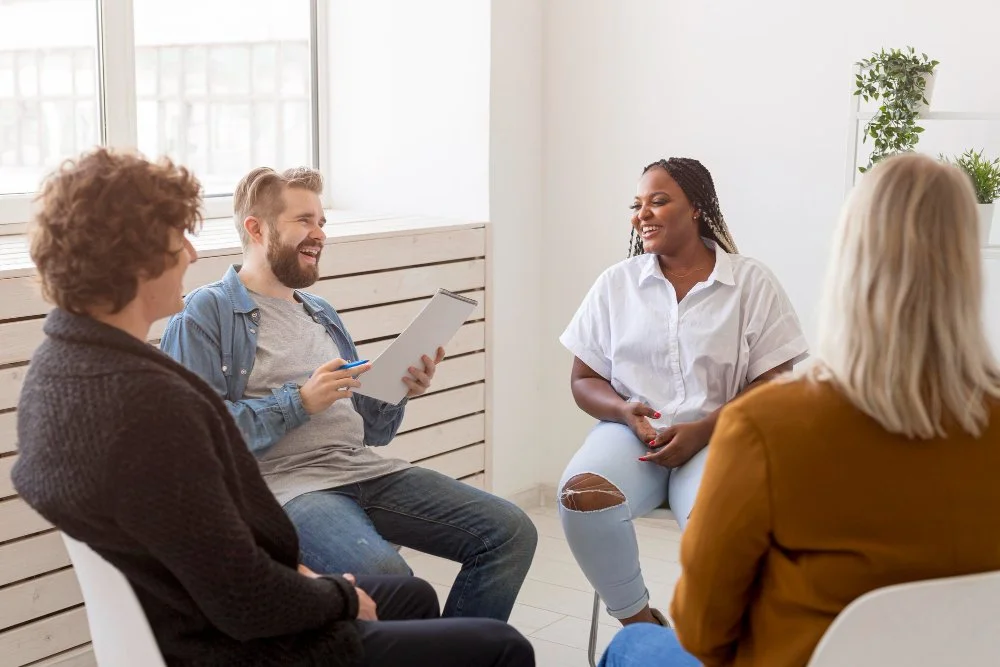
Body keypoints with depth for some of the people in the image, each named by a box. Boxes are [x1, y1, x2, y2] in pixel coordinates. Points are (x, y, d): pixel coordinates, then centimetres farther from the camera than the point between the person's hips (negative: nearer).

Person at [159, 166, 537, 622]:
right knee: (386, 578, -35)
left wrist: (399, 392, 3)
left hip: (363, 467, 7)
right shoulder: (205, 312, 2)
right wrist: (300, 401, -13)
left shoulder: (323, 314, 25)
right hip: (286, 481, -7)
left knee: (511, 532, -9)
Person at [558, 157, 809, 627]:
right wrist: (625, 411, -10)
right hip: (630, 430, 2)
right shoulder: (616, 283, 11)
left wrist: (702, 430, -16)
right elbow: (584, 380, 12)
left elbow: (771, 386, -1)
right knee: (580, 494, -31)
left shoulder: (751, 283, 4)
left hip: (717, 435, -2)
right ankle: (638, 621, -8)